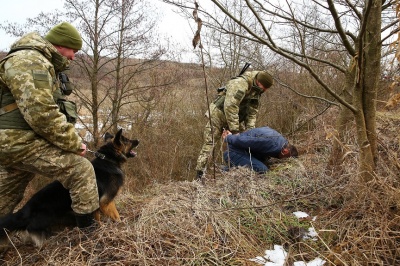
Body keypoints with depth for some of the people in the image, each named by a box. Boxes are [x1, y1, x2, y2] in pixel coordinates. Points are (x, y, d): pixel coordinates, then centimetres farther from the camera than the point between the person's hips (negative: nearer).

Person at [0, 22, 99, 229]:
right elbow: (41, 114, -25)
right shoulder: (29, 60, -15)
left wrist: (69, 140, 15)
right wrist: (74, 143, -16)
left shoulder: (43, 63, 20)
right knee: (81, 169, -12)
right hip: (20, 140, -11)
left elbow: (44, 108, 26)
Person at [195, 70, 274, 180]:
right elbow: (230, 107, -32)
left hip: (235, 118, 8)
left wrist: (249, 129, -8)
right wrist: (235, 131, -30)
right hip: (219, 114, -8)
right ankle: (199, 174, -7)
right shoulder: (240, 84, -26)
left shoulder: (256, 90, 2)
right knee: (209, 143, -11)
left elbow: (253, 112, 5)